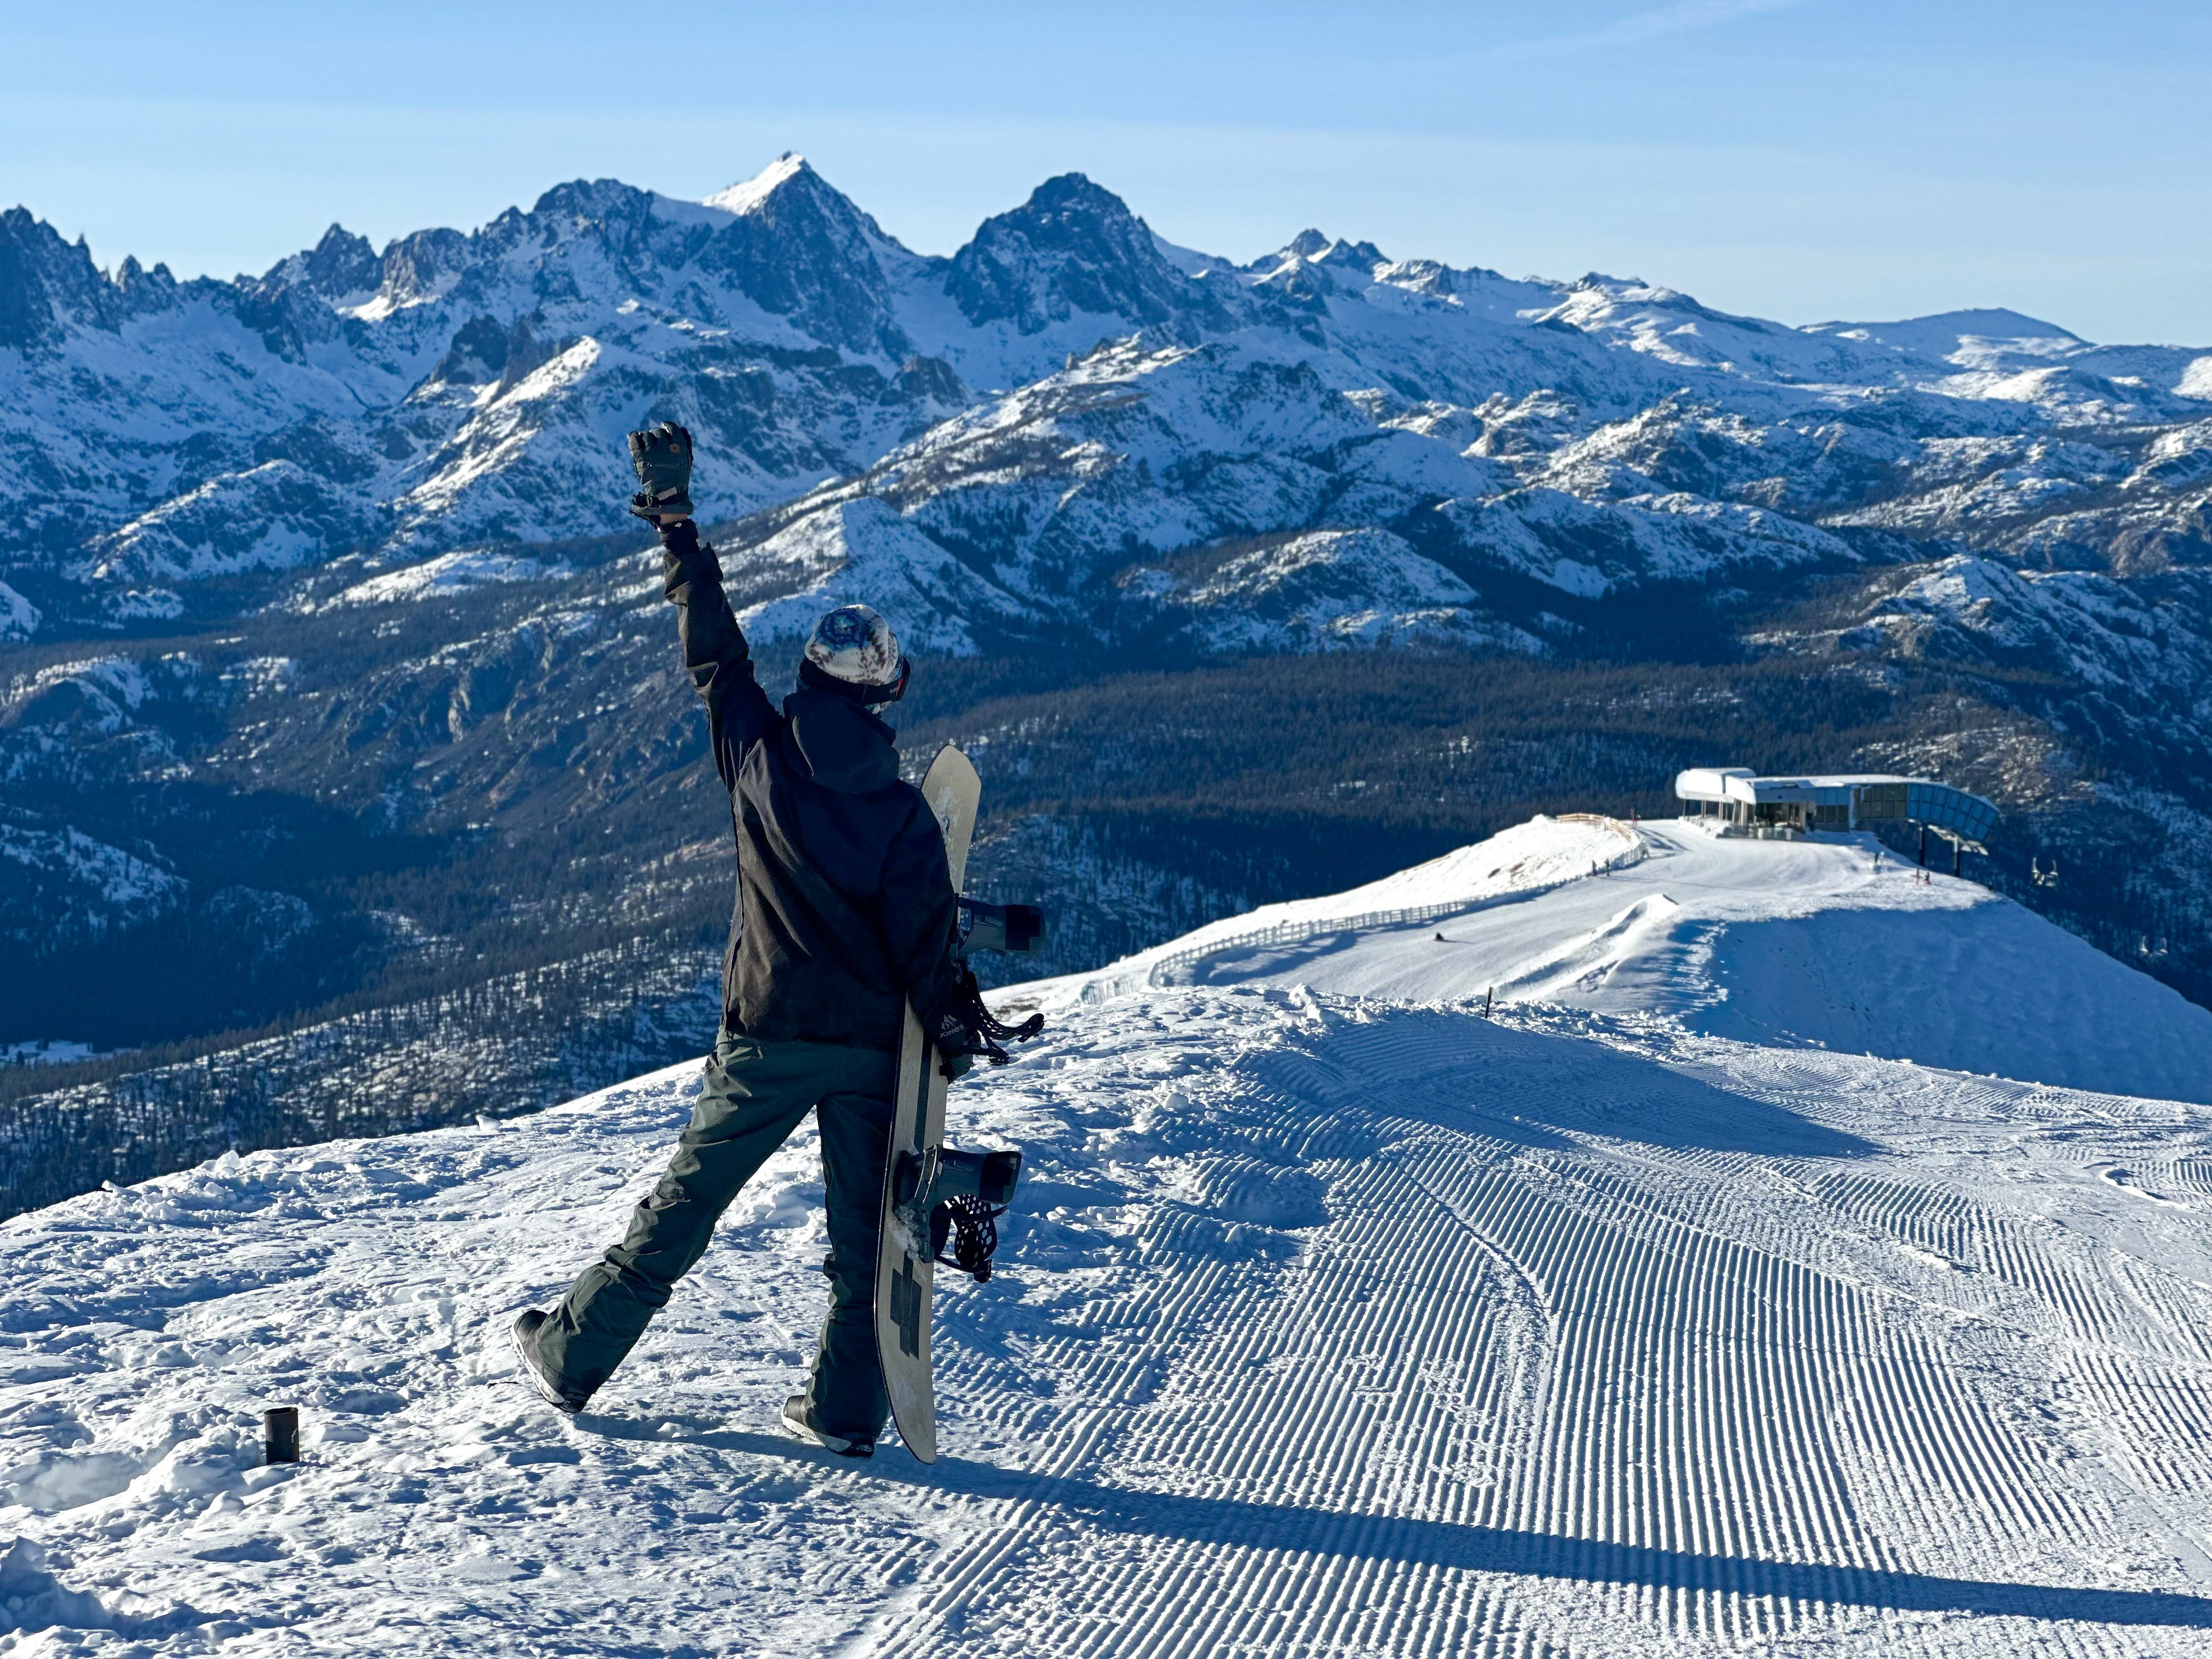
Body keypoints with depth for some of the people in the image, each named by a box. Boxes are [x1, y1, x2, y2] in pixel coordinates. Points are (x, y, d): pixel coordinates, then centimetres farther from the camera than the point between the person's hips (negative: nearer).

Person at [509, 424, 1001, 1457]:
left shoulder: (761, 757, -7)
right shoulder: (903, 811, -8)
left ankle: (569, 1358, 19)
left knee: (682, 1210, 10)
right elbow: (924, 936, -8)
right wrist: (955, 1025, 5)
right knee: (862, 1230, 9)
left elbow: (713, 648, 3)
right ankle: (847, 1410, 12)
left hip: (767, 1038, 0)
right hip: (871, 1046, 0)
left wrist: (675, 522, 12)